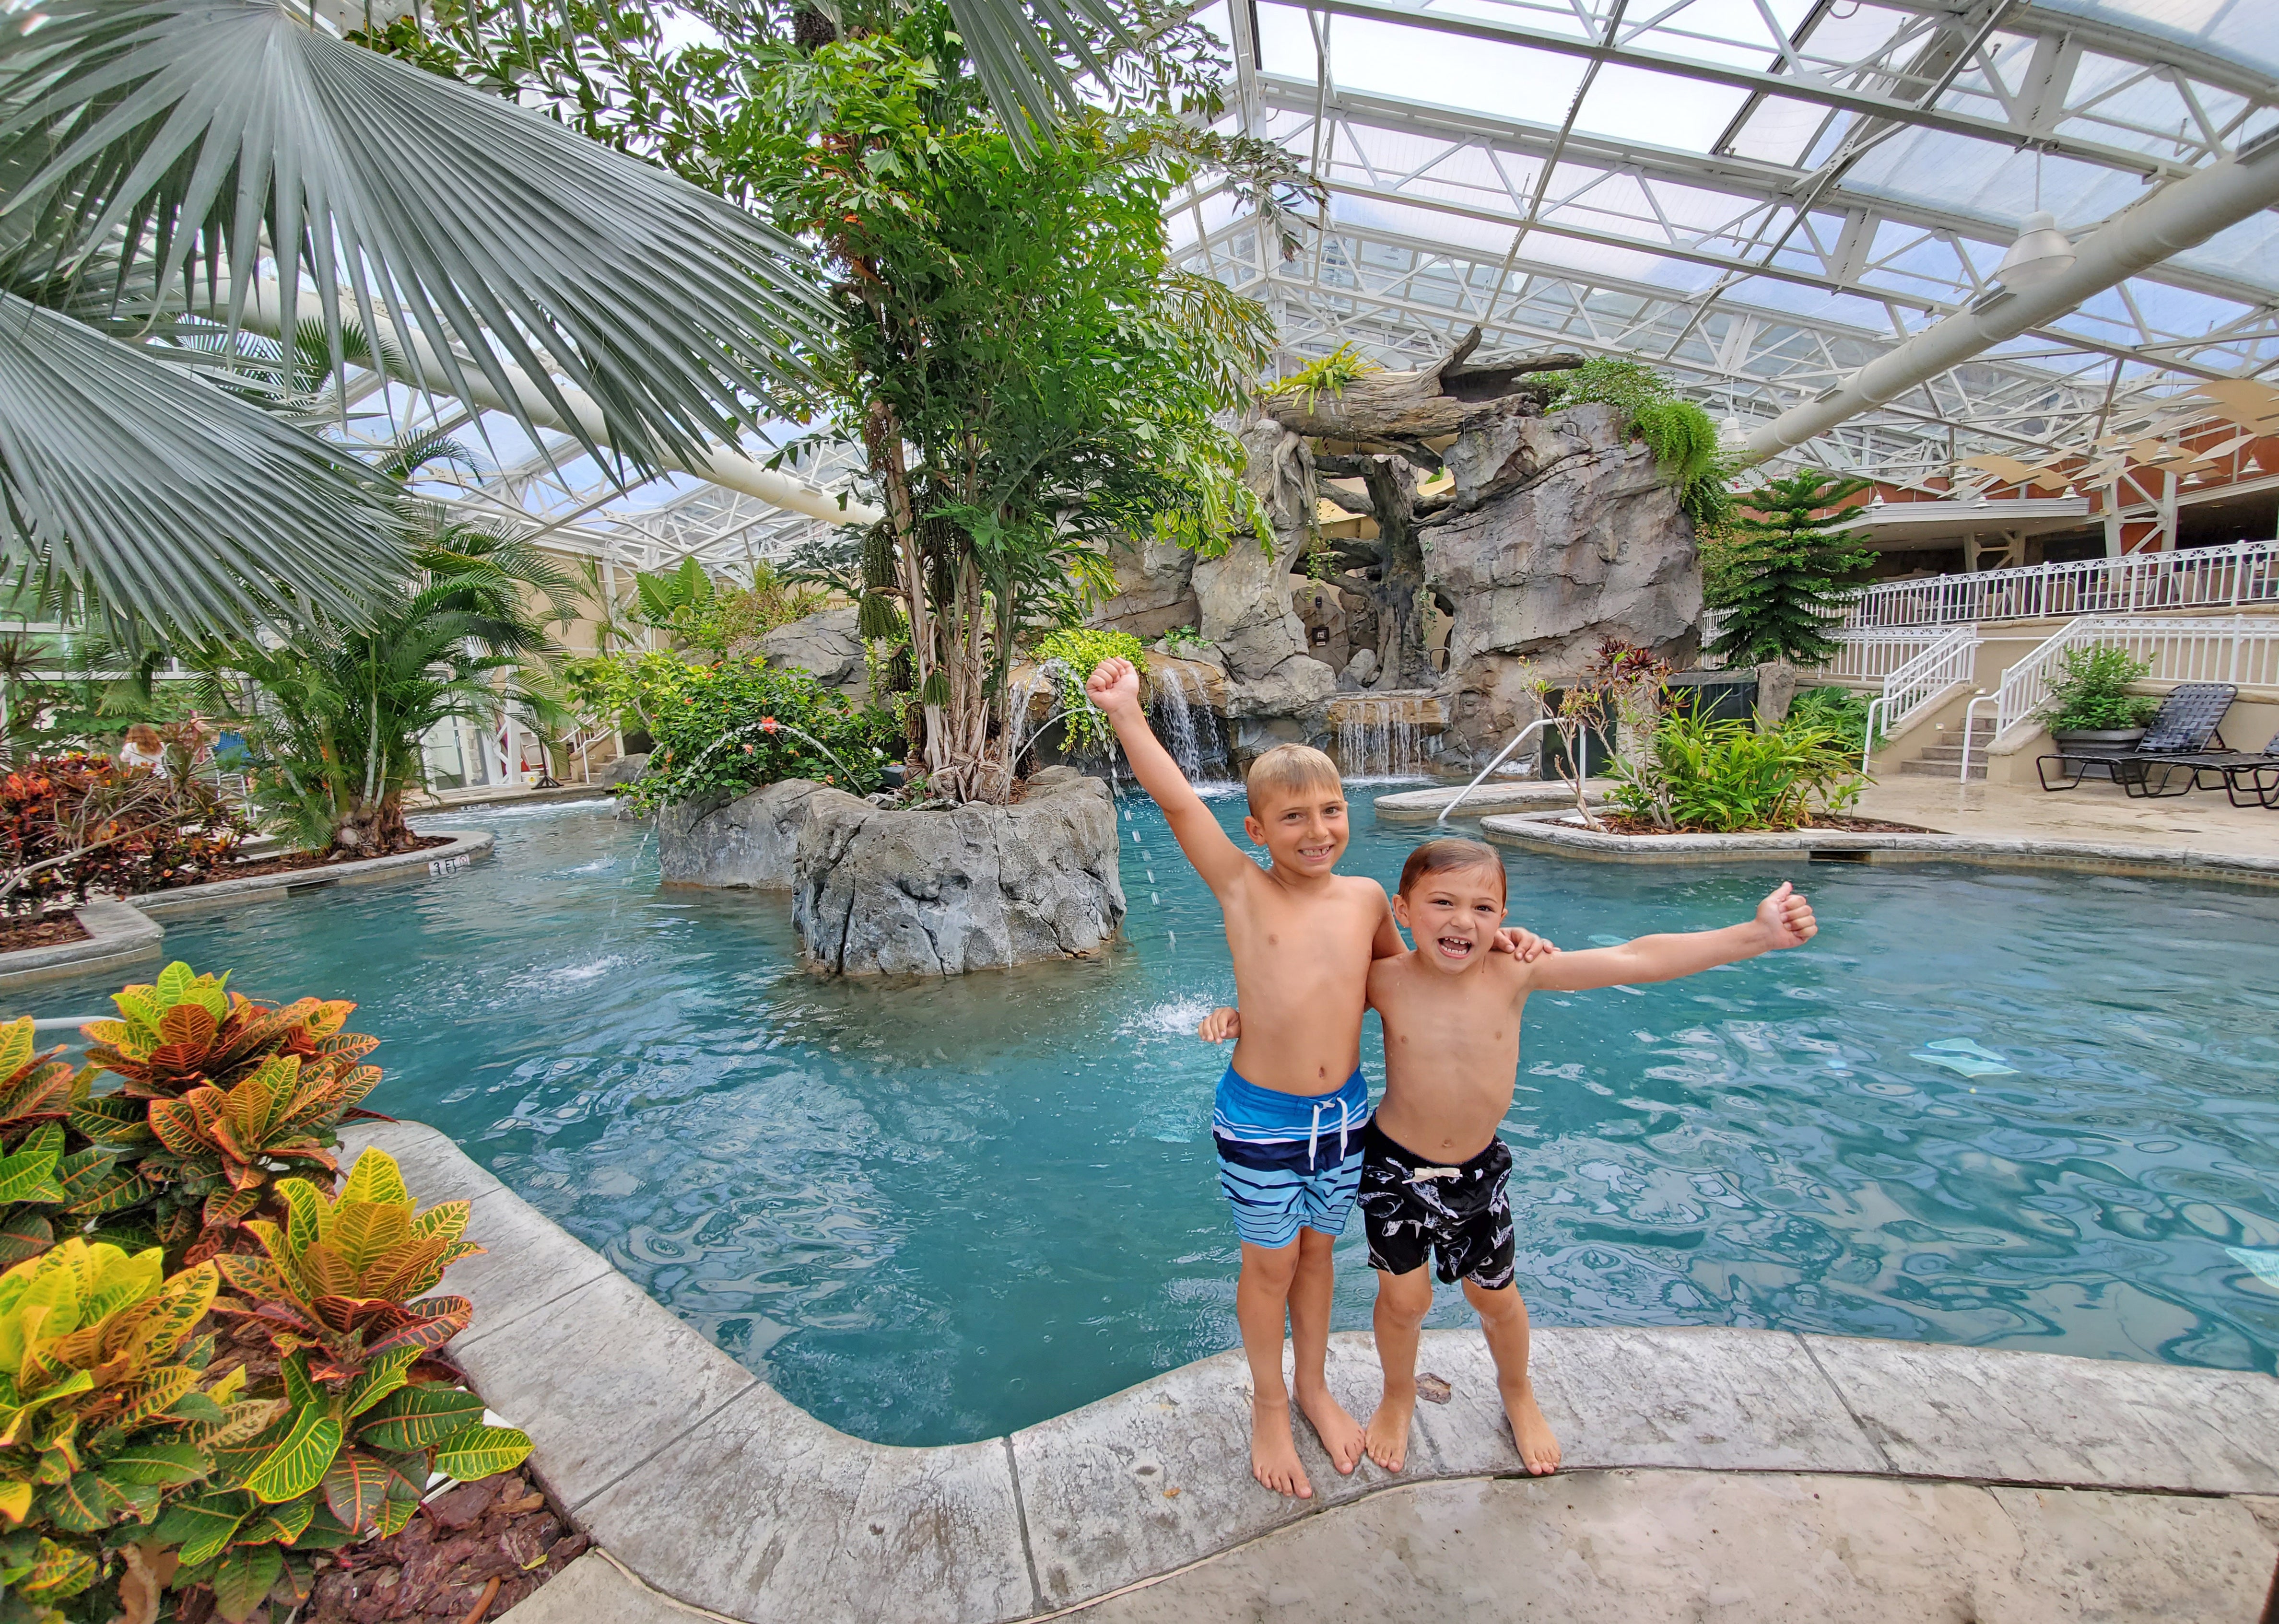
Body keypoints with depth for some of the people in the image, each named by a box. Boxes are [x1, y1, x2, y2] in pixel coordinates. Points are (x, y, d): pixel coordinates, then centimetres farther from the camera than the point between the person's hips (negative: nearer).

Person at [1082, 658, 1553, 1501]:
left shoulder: (1366, 896, -3)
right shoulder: (1243, 890, -14)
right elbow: (1177, 802, -24)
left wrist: (1492, 941, 2)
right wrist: (1126, 712, -29)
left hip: (1344, 1110, 4)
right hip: (1260, 1116, -3)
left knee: (1316, 1251, 23)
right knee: (1270, 1263, 15)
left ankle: (1314, 1386, 48)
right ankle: (1268, 1405, 41)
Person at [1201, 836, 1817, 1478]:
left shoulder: (1514, 974, -19)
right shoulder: (1385, 981, -21)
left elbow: (1635, 960, -18)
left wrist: (1757, 934, -19)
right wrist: (1240, 1014, -23)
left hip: (1479, 1170, 2)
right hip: (1397, 1166, -2)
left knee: (1495, 1295, 19)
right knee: (1404, 1297, 9)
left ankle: (1517, 1394, 52)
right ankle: (1398, 1398, 42)